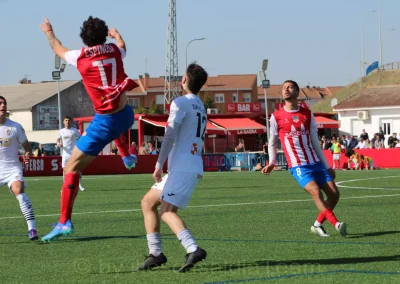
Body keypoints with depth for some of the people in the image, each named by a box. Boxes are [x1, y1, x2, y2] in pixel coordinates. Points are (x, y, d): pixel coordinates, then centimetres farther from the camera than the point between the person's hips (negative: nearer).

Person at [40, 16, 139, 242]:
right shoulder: (115, 51, 3)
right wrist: (117, 35, 54)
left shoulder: (80, 57, -7)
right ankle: (127, 156, 49)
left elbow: (58, 49, 16)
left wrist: (49, 32, 37)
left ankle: (65, 222, -9)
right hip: (126, 115, 5)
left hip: (105, 122, -5)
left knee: (72, 168, -1)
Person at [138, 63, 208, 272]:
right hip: (193, 167, 9)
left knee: (167, 210, -18)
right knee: (148, 202, 13)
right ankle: (155, 253, 10)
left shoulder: (181, 102, -7)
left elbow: (170, 136, -14)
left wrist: (159, 165, -15)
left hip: (183, 168, -9)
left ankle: (193, 250, -32)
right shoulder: (200, 107, 21)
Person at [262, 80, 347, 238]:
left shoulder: (308, 114, 10)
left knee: (334, 194, -5)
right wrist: (272, 163, 3)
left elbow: (315, 143, 15)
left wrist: (327, 166, 15)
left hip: (315, 162, 4)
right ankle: (336, 224, -30)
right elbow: (272, 142, 13)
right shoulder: (276, 117, 1)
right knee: (315, 192, -25)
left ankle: (317, 225, 11)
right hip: (298, 166, -4)